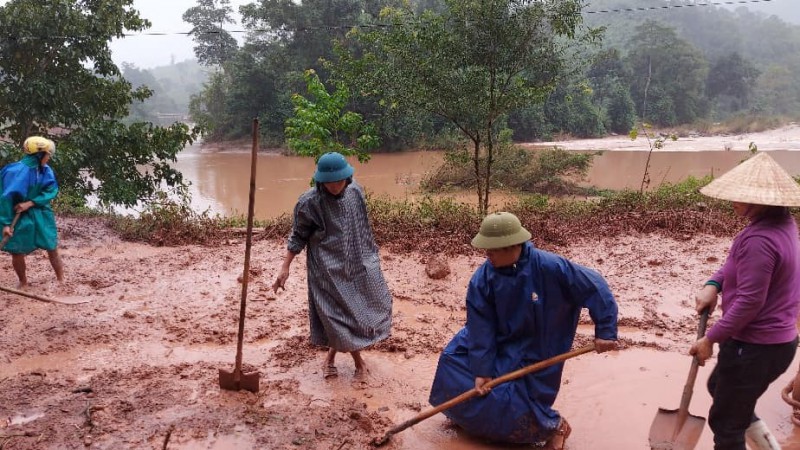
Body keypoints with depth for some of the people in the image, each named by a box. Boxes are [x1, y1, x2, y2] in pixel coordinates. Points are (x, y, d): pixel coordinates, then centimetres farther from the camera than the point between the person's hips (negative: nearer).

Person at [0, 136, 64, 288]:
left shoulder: (45, 170, -5)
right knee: (17, 252, 5)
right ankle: (23, 283, 25)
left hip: (41, 214, 5)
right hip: (20, 217, -5)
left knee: (53, 248, 7)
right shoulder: (18, 170, -23)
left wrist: (30, 203, -23)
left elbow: (52, 191, -9)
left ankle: (61, 280, 20)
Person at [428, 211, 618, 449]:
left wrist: (605, 331, -21)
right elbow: (481, 327, -17)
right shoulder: (482, 279, -19)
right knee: (453, 358, 4)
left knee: (515, 402, -7)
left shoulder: (549, 267, -30)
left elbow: (594, 287, -23)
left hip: (534, 349, -4)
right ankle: (472, 414, 29)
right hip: (497, 340, 5)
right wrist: (481, 369, -17)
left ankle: (556, 425, 23)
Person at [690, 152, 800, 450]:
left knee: (725, 422, 9)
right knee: (719, 386, 32)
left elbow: (748, 302, -27)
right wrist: (713, 284, -3)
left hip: (755, 347, -10)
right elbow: (737, 265, 15)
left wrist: (711, 339, -17)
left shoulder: (759, 240, -28)